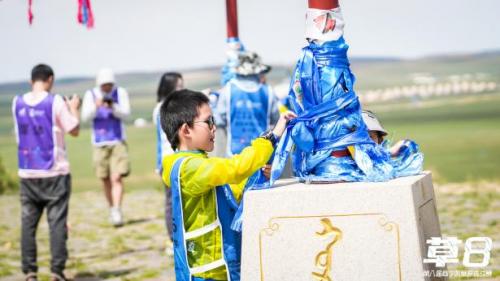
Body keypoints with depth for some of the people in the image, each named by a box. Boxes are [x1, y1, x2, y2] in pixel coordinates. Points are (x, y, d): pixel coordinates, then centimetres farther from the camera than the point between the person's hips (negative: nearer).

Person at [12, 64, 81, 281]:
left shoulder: (18, 103, 5)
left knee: (28, 222, 8)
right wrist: (74, 109, 13)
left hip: (27, 173, 4)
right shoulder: (55, 102, -8)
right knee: (57, 221, 1)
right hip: (54, 172, -4)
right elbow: (74, 130, -4)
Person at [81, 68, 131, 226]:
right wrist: (96, 106, -29)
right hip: (99, 143, 2)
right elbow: (85, 117, -10)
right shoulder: (91, 95, -1)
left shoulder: (121, 93, -1)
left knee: (117, 178, -13)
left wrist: (113, 107, -30)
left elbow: (125, 113, -10)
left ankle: (117, 212, -15)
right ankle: (112, 210, 25)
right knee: (106, 180, 9)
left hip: (118, 142, -1)